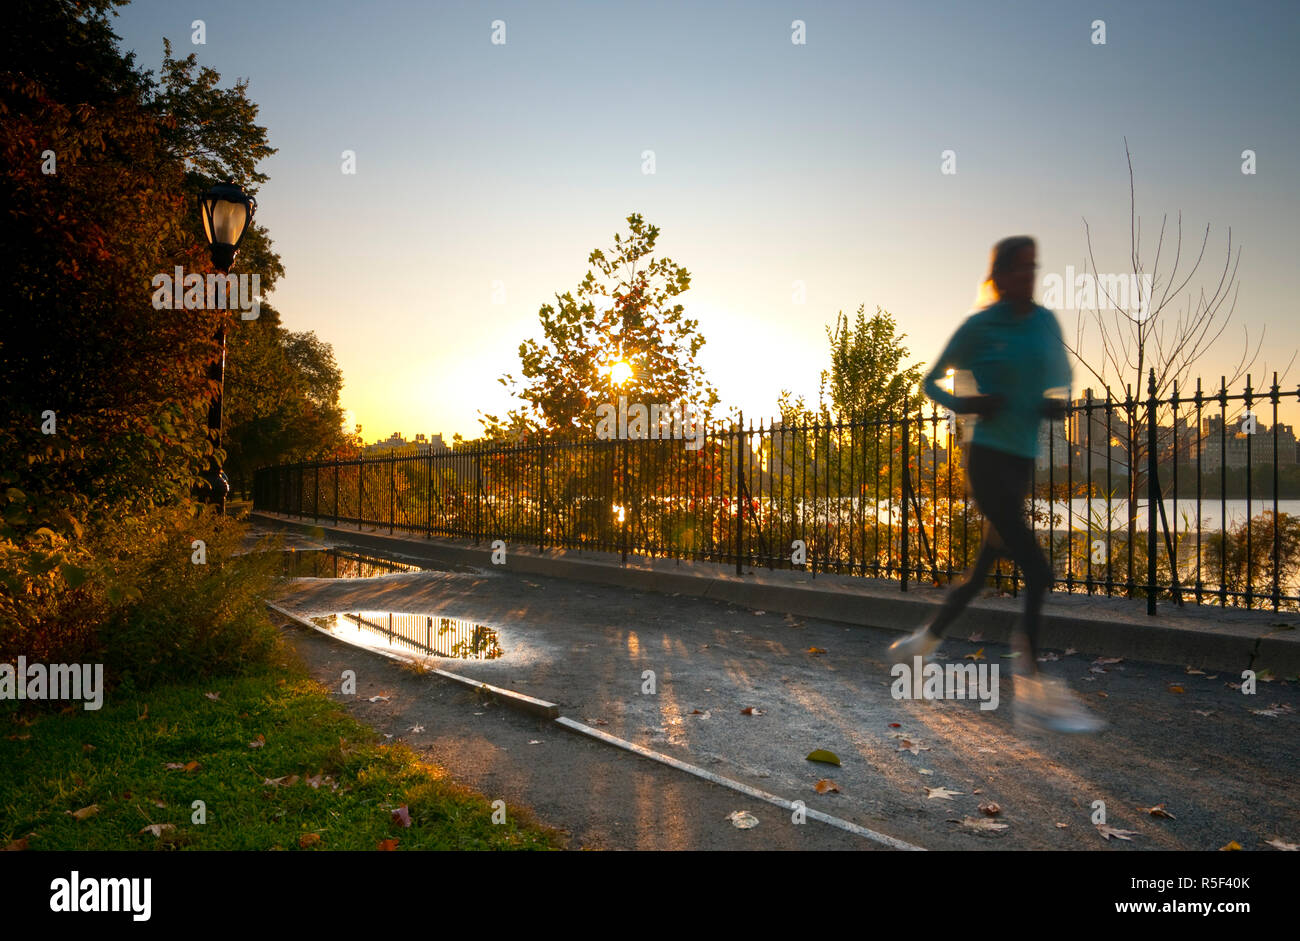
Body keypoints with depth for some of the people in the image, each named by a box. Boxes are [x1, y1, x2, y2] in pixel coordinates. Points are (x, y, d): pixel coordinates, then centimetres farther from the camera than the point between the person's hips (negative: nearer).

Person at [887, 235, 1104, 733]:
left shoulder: (1045, 320, 10)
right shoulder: (979, 327, -5)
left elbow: (1061, 375, 23)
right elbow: (931, 381, 4)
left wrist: (1057, 404, 1)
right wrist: (964, 405, -15)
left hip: (1022, 462, 7)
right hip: (987, 458, -7)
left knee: (982, 570, 14)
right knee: (1036, 570, -15)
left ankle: (922, 641, 32)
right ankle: (1034, 691, -7)